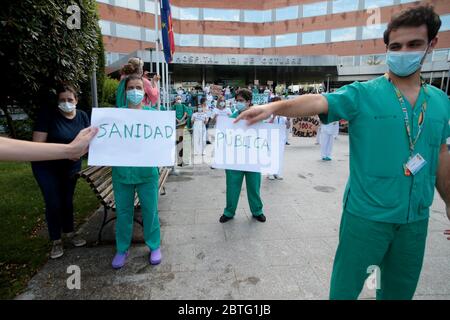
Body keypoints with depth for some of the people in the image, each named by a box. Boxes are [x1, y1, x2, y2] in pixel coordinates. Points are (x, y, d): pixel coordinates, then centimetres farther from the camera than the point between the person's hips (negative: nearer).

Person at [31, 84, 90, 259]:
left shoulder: (82, 116, -5)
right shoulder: (47, 115, -19)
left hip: (71, 166, 4)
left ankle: (69, 233, 32)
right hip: (47, 167, -4)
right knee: (53, 203, -1)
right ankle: (56, 241, 17)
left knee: (67, 200, 15)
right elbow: (37, 145, -22)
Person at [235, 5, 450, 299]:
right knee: (346, 286, 12)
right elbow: (317, 102, -28)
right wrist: (273, 106, -46)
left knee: (400, 289, 24)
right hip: (367, 213, -4)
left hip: (416, 218, 5)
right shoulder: (362, 94, -11)